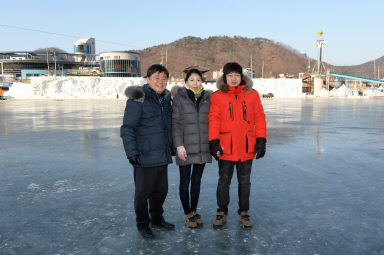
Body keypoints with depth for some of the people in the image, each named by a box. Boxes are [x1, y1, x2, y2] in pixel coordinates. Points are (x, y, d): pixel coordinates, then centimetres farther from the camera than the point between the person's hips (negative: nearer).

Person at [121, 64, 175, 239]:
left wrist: (172, 146, 22)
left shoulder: (166, 97, 11)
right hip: (144, 157, -7)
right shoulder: (138, 99, -12)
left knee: (161, 189, 16)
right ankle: (142, 224, 23)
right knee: (143, 192, 5)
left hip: (162, 155, 7)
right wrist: (131, 151, -22)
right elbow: (127, 128, -15)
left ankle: (157, 219, 35)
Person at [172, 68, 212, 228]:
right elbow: (175, 123, -7)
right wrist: (179, 145, -13)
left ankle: (194, 211, 29)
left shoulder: (207, 98, 7)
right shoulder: (179, 98, -4)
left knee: (197, 181, 13)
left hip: (202, 148, 3)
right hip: (185, 148, -3)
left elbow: (211, 122, 10)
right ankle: (188, 214, 20)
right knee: (185, 183, 5)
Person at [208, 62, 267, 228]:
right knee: (224, 181, 11)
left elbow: (259, 118, 4)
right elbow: (214, 120, -2)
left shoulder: (252, 95, 3)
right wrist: (214, 142, -8)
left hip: (247, 147, 1)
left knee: (244, 182, 14)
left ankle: (244, 212, 30)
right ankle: (222, 212, 28)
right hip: (225, 148, -1)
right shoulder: (217, 96, 0)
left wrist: (261, 141, 0)